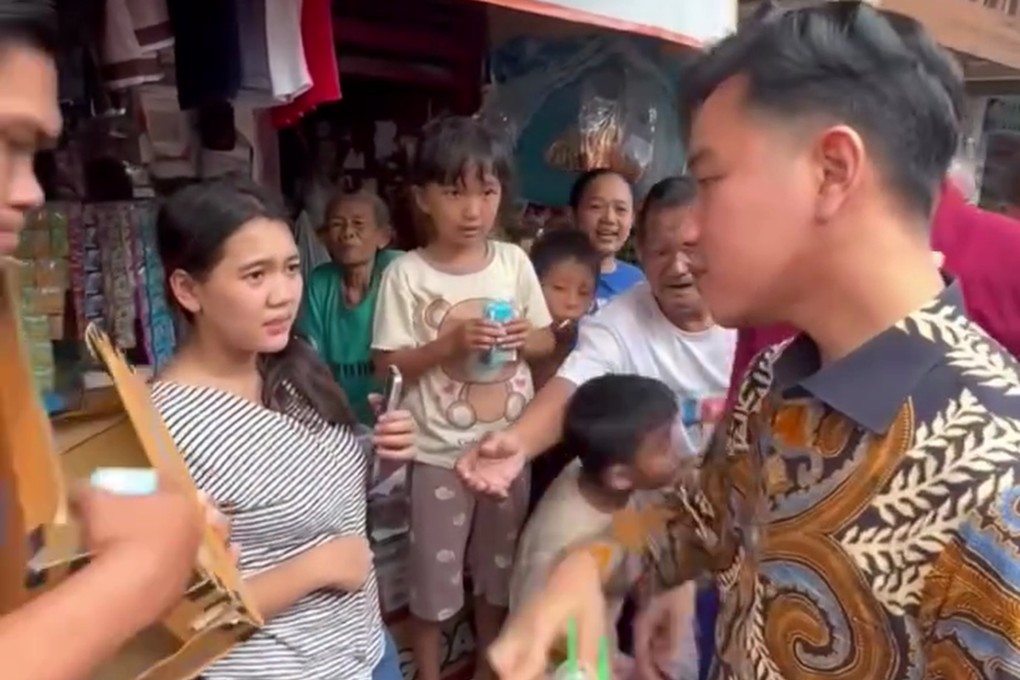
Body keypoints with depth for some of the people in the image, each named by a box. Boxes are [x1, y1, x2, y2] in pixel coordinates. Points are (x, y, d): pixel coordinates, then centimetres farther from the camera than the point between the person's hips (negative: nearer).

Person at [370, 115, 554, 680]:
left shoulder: (514, 262, -2)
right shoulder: (406, 274, -12)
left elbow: (547, 342, 6)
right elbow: (389, 366, -10)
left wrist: (524, 337, -16)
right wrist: (450, 342, -23)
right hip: (439, 452, -3)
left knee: (498, 567, 21)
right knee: (434, 572, 12)